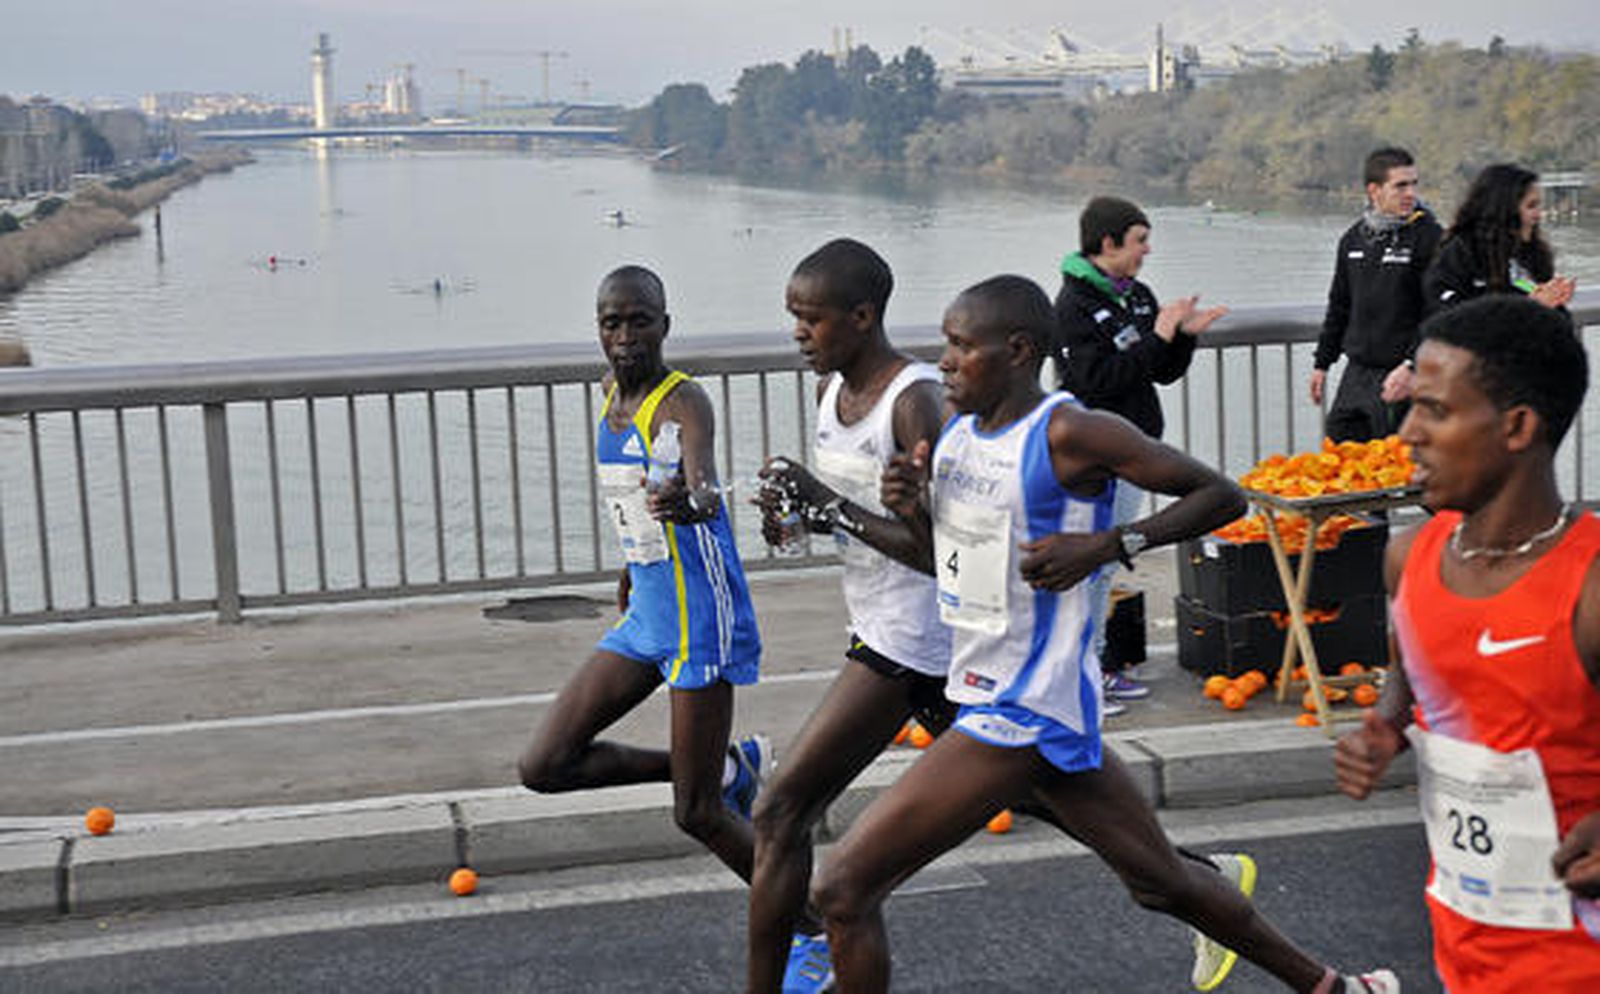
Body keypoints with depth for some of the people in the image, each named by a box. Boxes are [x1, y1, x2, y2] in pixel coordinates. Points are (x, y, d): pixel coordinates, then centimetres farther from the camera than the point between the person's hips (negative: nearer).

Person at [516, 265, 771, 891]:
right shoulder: (612, 392, 7)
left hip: (701, 617, -8)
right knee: (543, 767, 3)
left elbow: (704, 488, -38)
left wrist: (689, 502, -61)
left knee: (696, 813, -4)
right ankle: (727, 769, 14)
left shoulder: (684, 402, -17)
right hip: (645, 616, 8)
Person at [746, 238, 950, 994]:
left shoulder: (915, 401, -19)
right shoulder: (831, 390, 7)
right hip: (880, 628, 10)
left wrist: (824, 503, -26)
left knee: (781, 813, -9)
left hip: (909, 640, -10)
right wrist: (797, 509, -2)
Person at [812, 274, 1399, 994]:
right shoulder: (955, 431, 9)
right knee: (1161, 880, 22)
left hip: (1021, 716, -9)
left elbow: (1221, 496, -10)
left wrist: (1108, 544, -20)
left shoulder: (1068, 435, -15)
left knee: (843, 891, -10)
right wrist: (914, 513, -1)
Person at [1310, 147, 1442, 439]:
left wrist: (1411, 366, -23)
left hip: (1399, 374, -6)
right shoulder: (1353, 239, 11)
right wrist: (1322, 363, 20)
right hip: (1356, 373, 6)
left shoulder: (1428, 237, -8)